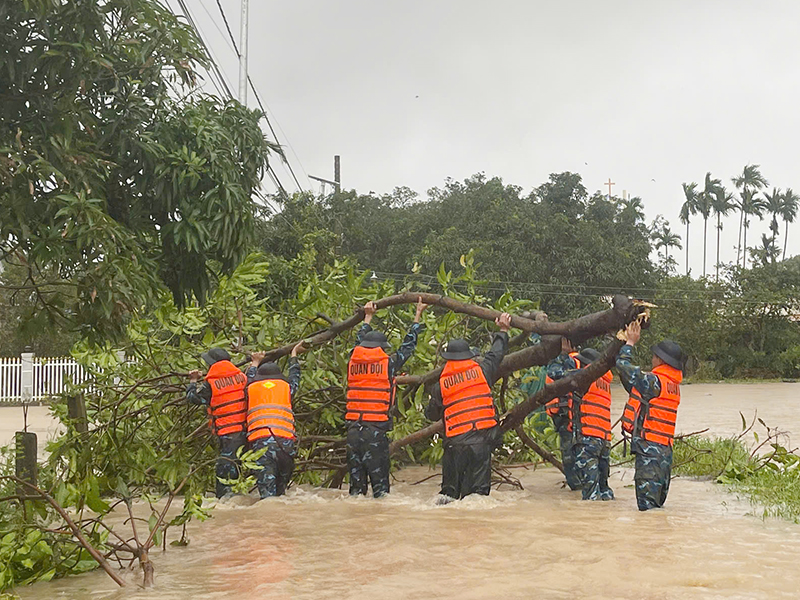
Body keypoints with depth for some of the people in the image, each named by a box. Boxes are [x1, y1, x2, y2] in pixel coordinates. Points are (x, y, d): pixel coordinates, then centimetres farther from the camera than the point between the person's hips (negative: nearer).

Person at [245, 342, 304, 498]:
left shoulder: (251, 388, 20)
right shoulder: (286, 387, 21)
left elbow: (249, 379, 45)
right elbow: (295, 376, 44)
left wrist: (255, 363, 63)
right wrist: (293, 355, 63)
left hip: (259, 441, -1)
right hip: (285, 441, 1)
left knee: (267, 491, -11)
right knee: (280, 489, 9)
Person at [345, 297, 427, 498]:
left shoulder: (353, 362, 8)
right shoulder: (388, 363, -2)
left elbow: (359, 342, 29)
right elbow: (408, 345, 13)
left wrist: (368, 317, 44)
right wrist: (418, 315, 26)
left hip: (353, 427, 4)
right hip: (376, 428, -4)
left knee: (356, 475, 8)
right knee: (379, 477, -1)